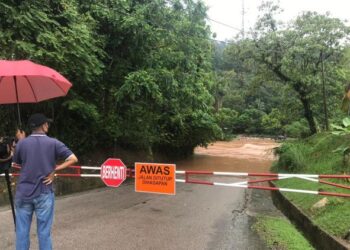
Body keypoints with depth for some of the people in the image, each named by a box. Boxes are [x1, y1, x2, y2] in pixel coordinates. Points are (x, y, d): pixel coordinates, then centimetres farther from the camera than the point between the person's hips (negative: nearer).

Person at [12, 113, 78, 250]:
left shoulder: (21, 143, -3)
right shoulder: (53, 143, -6)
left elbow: (16, 163, 13)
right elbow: (73, 159, -11)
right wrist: (54, 169, -7)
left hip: (23, 193, 2)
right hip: (44, 193, -2)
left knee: (22, 231, 11)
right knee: (44, 232, 7)